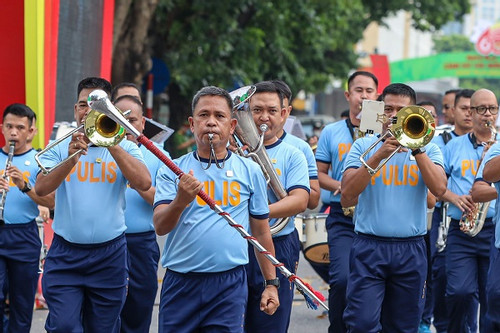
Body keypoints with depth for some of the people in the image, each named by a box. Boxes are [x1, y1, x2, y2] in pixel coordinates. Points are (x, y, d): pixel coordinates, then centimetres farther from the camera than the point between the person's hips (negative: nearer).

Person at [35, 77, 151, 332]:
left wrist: (111, 144, -17)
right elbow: (41, 188, -10)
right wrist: (71, 158, -25)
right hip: (65, 255, 0)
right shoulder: (59, 147, 6)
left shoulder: (126, 148, 5)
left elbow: (144, 183, -13)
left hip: (109, 254, 1)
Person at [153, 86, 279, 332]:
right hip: (179, 284, 0)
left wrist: (271, 284, 9)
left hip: (230, 285, 0)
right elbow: (160, 227, -8)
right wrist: (181, 201, -27)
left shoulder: (250, 171, 8)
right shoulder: (172, 171, 5)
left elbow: (261, 233, 12)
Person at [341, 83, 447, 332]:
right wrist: (378, 156, -14)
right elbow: (347, 197, -7)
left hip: (411, 250, 1)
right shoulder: (363, 146, 7)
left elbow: (439, 189, -10)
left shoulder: (428, 149, 9)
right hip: (368, 248, -1)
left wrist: (416, 148, -14)